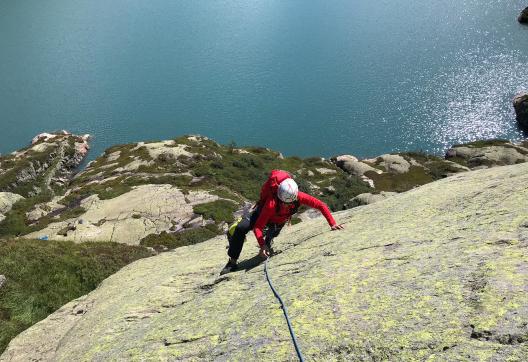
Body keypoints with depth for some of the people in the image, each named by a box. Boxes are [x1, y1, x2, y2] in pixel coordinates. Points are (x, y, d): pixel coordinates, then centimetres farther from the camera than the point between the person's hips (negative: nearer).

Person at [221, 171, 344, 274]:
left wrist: (332, 223, -31)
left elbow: (321, 205, -28)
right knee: (240, 228, -25)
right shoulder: (272, 204, -44)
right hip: (263, 213, -4)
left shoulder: (299, 197, -36)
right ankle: (232, 262, -12)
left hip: (280, 221, 4)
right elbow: (257, 227, -40)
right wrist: (262, 245, -51)